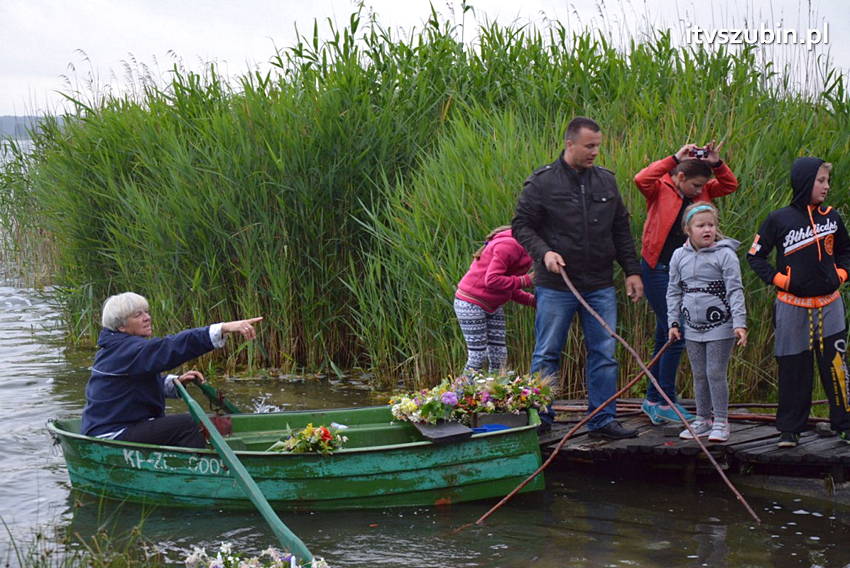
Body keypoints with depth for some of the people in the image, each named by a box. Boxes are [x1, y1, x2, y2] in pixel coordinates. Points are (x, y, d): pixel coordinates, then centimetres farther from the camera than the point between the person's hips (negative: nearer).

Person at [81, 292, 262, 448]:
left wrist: (174, 381, 6)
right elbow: (172, 347, -31)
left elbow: (148, 381, 28)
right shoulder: (125, 350, -19)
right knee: (185, 425, -20)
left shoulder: (116, 348, 15)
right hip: (112, 436, -11)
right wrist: (224, 328, -38)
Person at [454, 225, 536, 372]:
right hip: (471, 303, -9)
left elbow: (507, 287, 12)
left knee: (499, 356, 5)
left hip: (493, 307, 9)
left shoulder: (520, 249, 9)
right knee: (477, 357, -7)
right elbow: (492, 280, -28)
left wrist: (532, 300, -1)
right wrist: (524, 281, -25)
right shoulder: (508, 246, -21)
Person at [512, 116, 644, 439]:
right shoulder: (542, 182, -4)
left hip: (600, 287, 4)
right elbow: (521, 226, -1)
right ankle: (539, 420, 11)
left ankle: (602, 421, 11)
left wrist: (632, 270, 10)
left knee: (604, 354, 4)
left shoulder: (606, 181, 10)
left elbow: (621, 231, 16)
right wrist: (544, 252, -17)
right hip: (555, 287, -4)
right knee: (546, 356, 2)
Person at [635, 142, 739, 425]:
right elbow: (641, 179, -29)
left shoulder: (699, 192, 8)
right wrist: (675, 158, -25)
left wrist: (717, 164, -7)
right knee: (674, 336, -9)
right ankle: (665, 403, -2)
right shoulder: (660, 190, -9)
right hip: (658, 271, -7)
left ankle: (653, 399, 21)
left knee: (665, 337, 13)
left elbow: (730, 185, 11)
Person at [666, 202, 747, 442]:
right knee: (699, 375, 12)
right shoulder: (679, 256, 4)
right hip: (692, 327, 5)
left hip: (720, 326, -5)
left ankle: (721, 422, 6)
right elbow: (674, 292, 11)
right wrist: (673, 323, 8)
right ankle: (703, 420, 23)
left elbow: (735, 291, -10)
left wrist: (740, 323, -16)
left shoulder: (725, 255, -9)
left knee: (716, 373, -4)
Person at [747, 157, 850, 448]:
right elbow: (755, 255, 3)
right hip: (792, 306, -2)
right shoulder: (779, 219, -5)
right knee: (793, 369, 4)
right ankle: (789, 429, 14)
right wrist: (777, 278, -7)